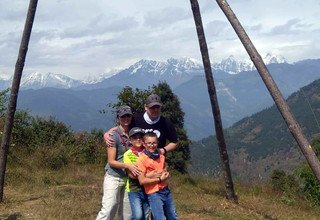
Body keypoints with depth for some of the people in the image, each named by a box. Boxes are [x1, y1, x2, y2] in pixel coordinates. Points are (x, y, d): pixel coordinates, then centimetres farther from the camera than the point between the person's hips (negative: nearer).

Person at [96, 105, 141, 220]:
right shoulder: (114, 135, -10)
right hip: (114, 177, -6)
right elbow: (111, 161, -13)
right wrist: (127, 165, -26)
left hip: (128, 178, 6)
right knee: (108, 210, -11)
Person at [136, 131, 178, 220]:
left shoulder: (161, 156, 5)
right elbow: (142, 181, -18)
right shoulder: (141, 159, -14)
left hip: (166, 190, 7)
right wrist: (159, 179, -14)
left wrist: (166, 173, 2)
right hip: (154, 194, -7)